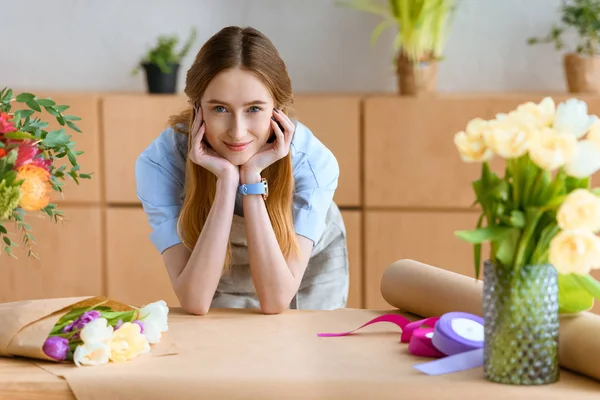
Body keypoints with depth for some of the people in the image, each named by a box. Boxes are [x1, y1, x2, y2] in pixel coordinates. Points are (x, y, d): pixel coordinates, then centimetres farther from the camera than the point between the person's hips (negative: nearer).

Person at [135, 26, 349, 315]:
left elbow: (275, 300, -34)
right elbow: (195, 301, -35)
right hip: (218, 277, 1)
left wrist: (252, 178, -40)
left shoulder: (312, 163, -31)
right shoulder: (159, 163, -31)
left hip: (308, 271, 0)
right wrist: (226, 180, -42)